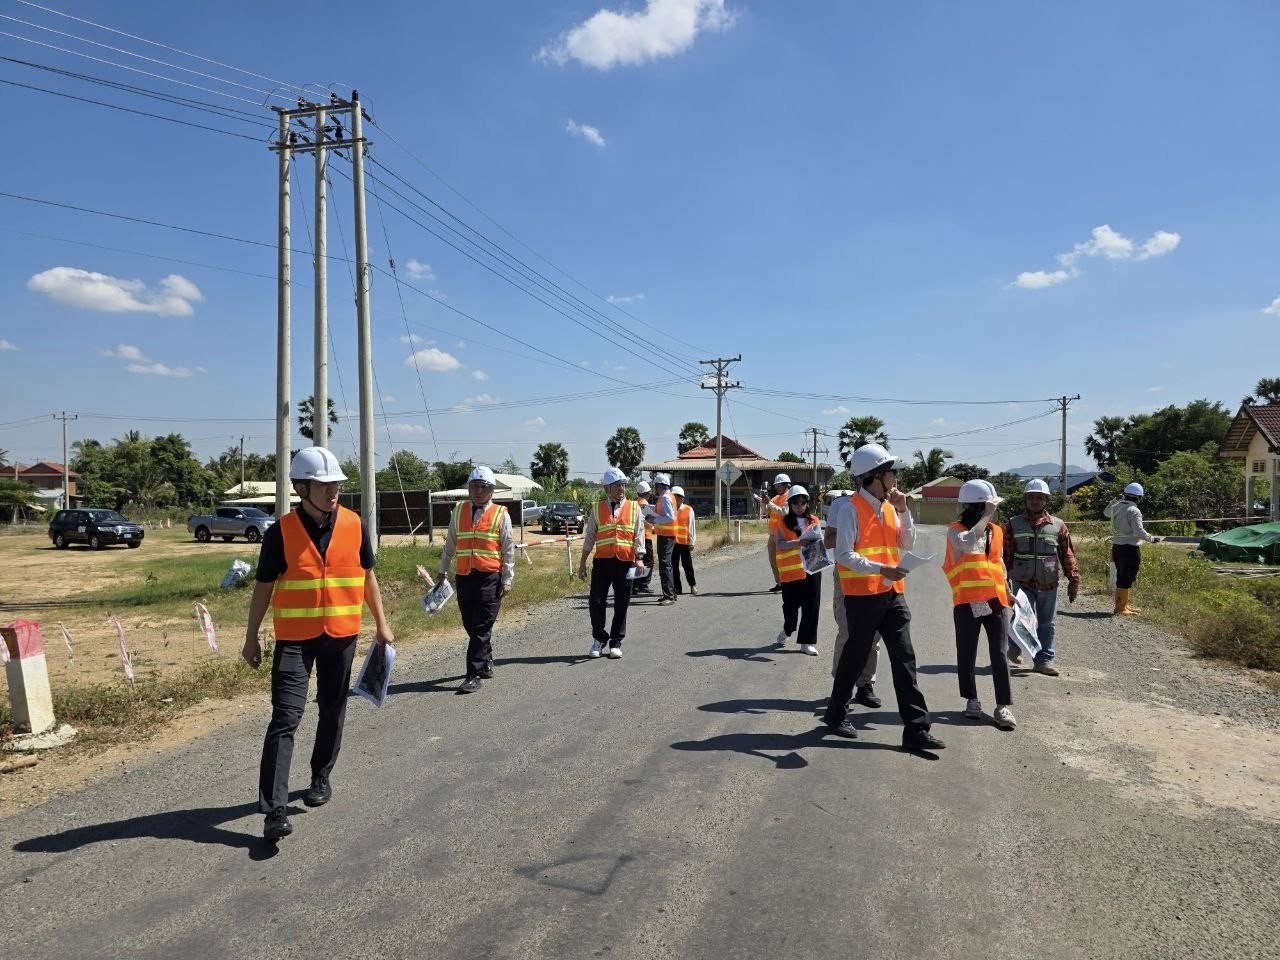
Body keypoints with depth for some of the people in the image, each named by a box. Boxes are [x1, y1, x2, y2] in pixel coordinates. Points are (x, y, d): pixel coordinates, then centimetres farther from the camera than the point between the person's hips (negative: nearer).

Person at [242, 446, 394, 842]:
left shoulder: (355, 525, -1)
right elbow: (263, 586, 0)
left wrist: (381, 623, 10)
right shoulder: (280, 532, -7)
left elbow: (367, 575, 9)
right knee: (285, 717, -8)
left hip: (341, 635, 3)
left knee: (332, 712, 14)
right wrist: (251, 638, 3)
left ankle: (321, 777, 34)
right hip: (294, 638, -2)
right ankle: (275, 809, -4)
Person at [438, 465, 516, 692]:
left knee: (481, 628, -6)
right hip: (464, 577, 4)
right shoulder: (459, 511, 11)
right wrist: (443, 570, 18)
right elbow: (450, 543, 19)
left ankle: (474, 675, -2)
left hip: (490, 578, -4)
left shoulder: (501, 514, 1)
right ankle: (486, 663, 31)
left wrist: (507, 580, -4)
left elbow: (508, 549, 0)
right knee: (470, 626, 12)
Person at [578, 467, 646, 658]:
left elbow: (639, 535, 3)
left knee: (622, 605, 5)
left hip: (625, 562, 0)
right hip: (602, 561, 0)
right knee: (596, 602, 0)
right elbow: (590, 536, 11)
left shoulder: (634, 508, 7)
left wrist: (640, 558, -10)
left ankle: (616, 643, 19)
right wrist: (583, 562, 9)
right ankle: (599, 639, 18)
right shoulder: (597, 509, 8)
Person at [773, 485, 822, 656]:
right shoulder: (783, 522, 3)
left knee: (811, 606, 0)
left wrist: (814, 539, -19)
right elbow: (780, 544, -9)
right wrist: (798, 542, -24)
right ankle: (786, 631, 35)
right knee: (791, 605, 5)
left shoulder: (814, 521, 9)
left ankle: (807, 642, 9)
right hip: (791, 569, -2)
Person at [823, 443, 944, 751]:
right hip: (862, 596, -7)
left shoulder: (888, 507, 11)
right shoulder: (853, 509, -12)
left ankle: (916, 728, 6)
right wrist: (882, 569, -26)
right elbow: (844, 555, -18)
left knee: (904, 659, 3)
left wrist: (903, 511, 1)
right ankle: (836, 714, 27)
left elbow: (907, 544, 13)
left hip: (892, 595, 7)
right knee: (855, 656, 7)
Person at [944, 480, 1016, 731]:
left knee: (999, 654, 1)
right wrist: (986, 516, -24)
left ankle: (1004, 706, 4)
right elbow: (969, 544, -29)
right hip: (967, 602, -4)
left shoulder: (996, 531, 10)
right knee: (967, 655, 7)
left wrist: (1007, 588, 19)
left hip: (995, 600, 4)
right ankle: (972, 700, 22)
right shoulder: (955, 531, -6)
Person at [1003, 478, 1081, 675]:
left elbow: (1067, 555, 4)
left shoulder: (1058, 526, 4)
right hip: (1023, 584, -2)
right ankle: (1015, 647, 23)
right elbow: (1005, 555, 1)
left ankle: (1044, 660, 21)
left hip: (1049, 585, 2)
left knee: (1046, 624, 9)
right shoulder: (1013, 524, 1)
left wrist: (1074, 580, -1)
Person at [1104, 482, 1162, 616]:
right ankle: (1120, 609, -1)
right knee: (1126, 579, -3)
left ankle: (1124, 605, 29)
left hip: (1117, 547, 8)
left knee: (1121, 578, 18)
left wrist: (1115, 500, 32)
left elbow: (1106, 513, 30)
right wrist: (1151, 539, -6)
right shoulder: (1134, 511, -17)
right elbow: (1139, 532, -21)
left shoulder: (1116, 507, 6)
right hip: (1129, 548, -8)